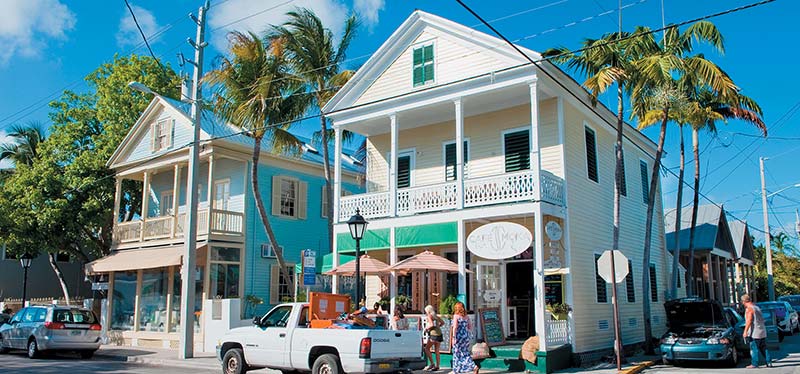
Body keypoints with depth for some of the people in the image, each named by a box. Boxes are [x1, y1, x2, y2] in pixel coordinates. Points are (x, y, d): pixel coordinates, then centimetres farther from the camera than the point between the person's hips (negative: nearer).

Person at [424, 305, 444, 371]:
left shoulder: (429, 316, -5)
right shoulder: (436, 316, 17)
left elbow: (432, 325, -16)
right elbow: (442, 322, 21)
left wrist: (426, 328, -2)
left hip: (433, 334, -8)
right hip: (439, 334, 8)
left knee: (427, 348, 1)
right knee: (437, 351, 9)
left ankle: (432, 364, -4)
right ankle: (437, 366, 9)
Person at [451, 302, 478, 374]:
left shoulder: (456, 316, -7)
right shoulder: (466, 316, 8)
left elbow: (455, 327, -15)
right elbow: (470, 328, 11)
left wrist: (453, 338, -14)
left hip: (458, 336, -5)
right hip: (466, 336, 5)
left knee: (457, 354, 7)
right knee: (465, 354, 10)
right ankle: (474, 367, -5)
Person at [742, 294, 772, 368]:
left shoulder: (749, 309, -12)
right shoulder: (757, 307, 14)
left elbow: (749, 321, -20)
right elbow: (762, 319, 20)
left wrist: (745, 331, -20)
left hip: (754, 333, -8)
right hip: (762, 332, 8)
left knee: (754, 349, -3)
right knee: (764, 348, 13)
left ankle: (754, 364, -1)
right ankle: (768, 362, 14)